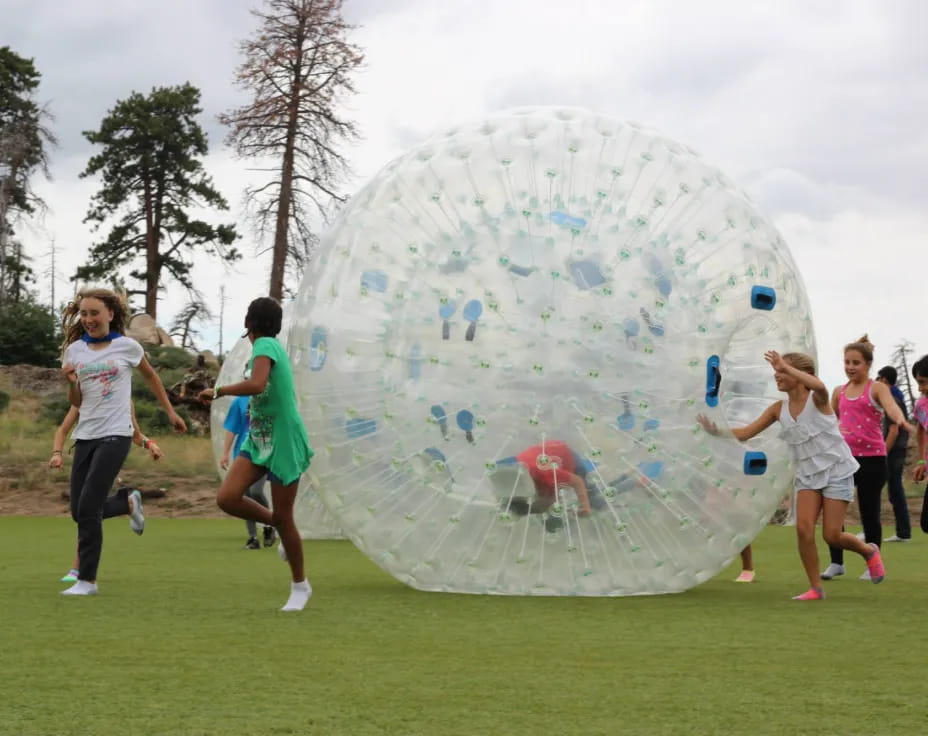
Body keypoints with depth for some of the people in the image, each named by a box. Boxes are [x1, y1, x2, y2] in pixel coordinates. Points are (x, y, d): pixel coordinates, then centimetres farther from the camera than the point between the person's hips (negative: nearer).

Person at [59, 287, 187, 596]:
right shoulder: (75, 350, 4)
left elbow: (150, 377, 15)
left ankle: (87, 580, -7)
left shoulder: (127, 346, -3)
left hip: (115, 435, -5)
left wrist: (170, 412, 18)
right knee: (79, 510, 4)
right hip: (85, 435, 5)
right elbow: (76, 402, 9)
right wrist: (71, 382, -11)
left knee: (88, 508, -13)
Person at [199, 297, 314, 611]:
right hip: (258, 440, 8)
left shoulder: (265, 345, -16)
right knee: (227, 497, -7)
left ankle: (300, 586, 18)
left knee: (283, 518, 0)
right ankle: (282, 530, 16)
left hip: (284, 443, -8)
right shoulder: (272, 346, 10)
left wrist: (218, 391, -21)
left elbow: (257, 385, -32)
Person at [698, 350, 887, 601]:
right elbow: (745, 433, -1)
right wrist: (717, 431, -18)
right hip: (807, 474, 5)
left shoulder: (816, 399, -14)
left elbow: (819, 386, -41)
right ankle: (815, 588, -1)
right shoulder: (779, 409, 1)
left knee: (831, 535, -6)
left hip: (836, 471, -5)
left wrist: (784, 365, -41)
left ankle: (869, 551, 25)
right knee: (803, 528, -13)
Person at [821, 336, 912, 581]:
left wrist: (900, 419, -45)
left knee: (870, 512, 1)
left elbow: (891, 406, -25)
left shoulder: (877, 389, -4)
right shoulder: (839, 392, 12)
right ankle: (836, 562, 10)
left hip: (872, 459, -5)